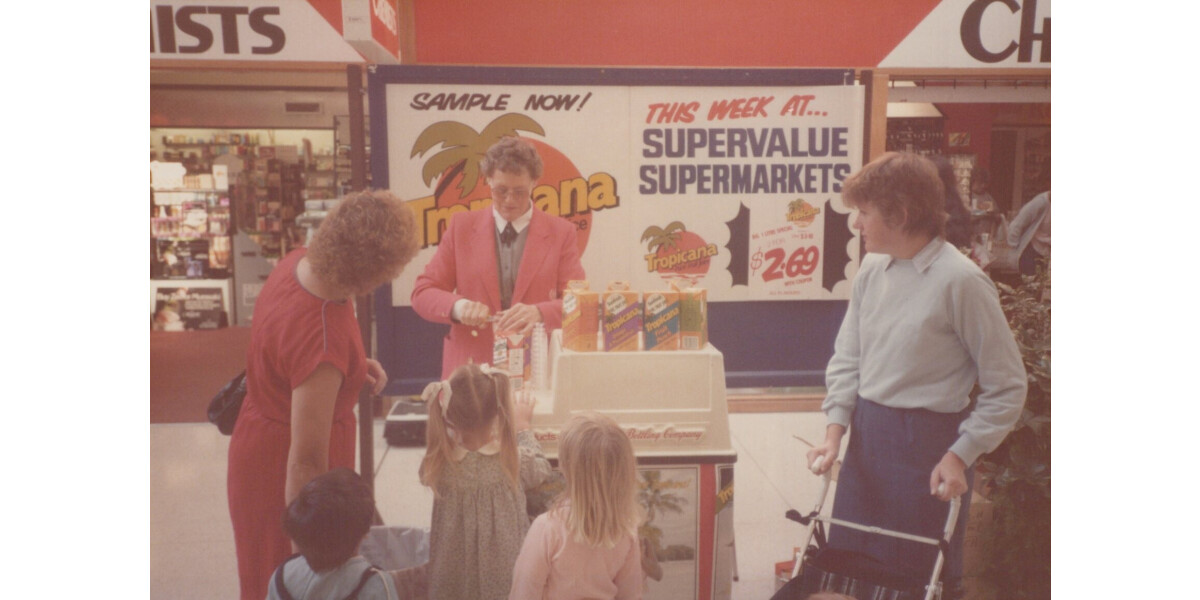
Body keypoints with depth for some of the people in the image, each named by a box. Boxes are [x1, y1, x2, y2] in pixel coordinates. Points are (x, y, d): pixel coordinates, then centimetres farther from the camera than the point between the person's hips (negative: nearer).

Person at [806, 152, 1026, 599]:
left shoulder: (960, 281, -16)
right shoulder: (872, 270, 2)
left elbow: (1007, 386, -11)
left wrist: (960, 455, -14)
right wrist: (834, 431, -1)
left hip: (926, 444, -6)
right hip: (866, 433, 6)